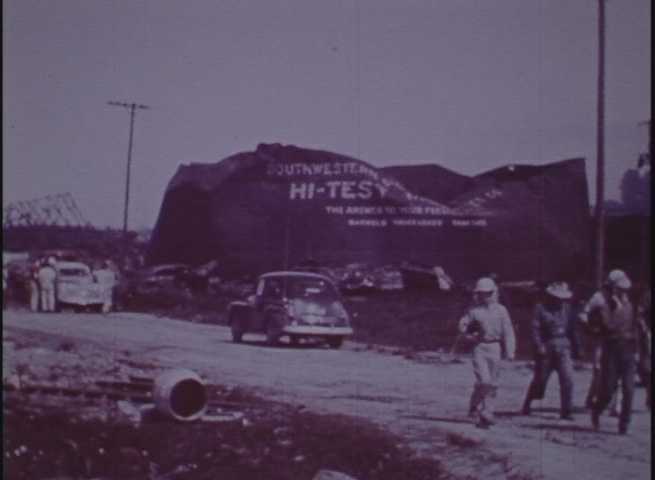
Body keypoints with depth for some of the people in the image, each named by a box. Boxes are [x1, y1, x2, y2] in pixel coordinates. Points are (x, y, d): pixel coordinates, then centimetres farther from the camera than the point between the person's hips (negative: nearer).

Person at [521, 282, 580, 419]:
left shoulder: (567, 308, 10)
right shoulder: (541, 308, -3)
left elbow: (573, 330, 16)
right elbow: (535, 329, -8)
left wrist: (576, 347, 16)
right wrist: (539, 346, -19)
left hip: (563, 349, 3)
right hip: (546, 349, -3)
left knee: (567, 379, -11)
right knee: (540, 379, 8)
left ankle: (566, 411, -4)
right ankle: (527, 405, 30)